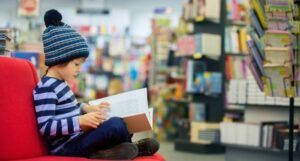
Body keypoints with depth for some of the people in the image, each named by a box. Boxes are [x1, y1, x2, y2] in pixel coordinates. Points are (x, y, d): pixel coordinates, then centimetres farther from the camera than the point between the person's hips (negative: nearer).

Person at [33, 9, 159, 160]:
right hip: (66, 148, -11)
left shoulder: (59, 83, 14)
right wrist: (81, 120, -29)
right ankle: (131, 148, 2)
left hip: (76, 138, 11)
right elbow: (45, 127, -25)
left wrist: (87, 108, 14)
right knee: (116, 124, -25)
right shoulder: (45, 88, -17)